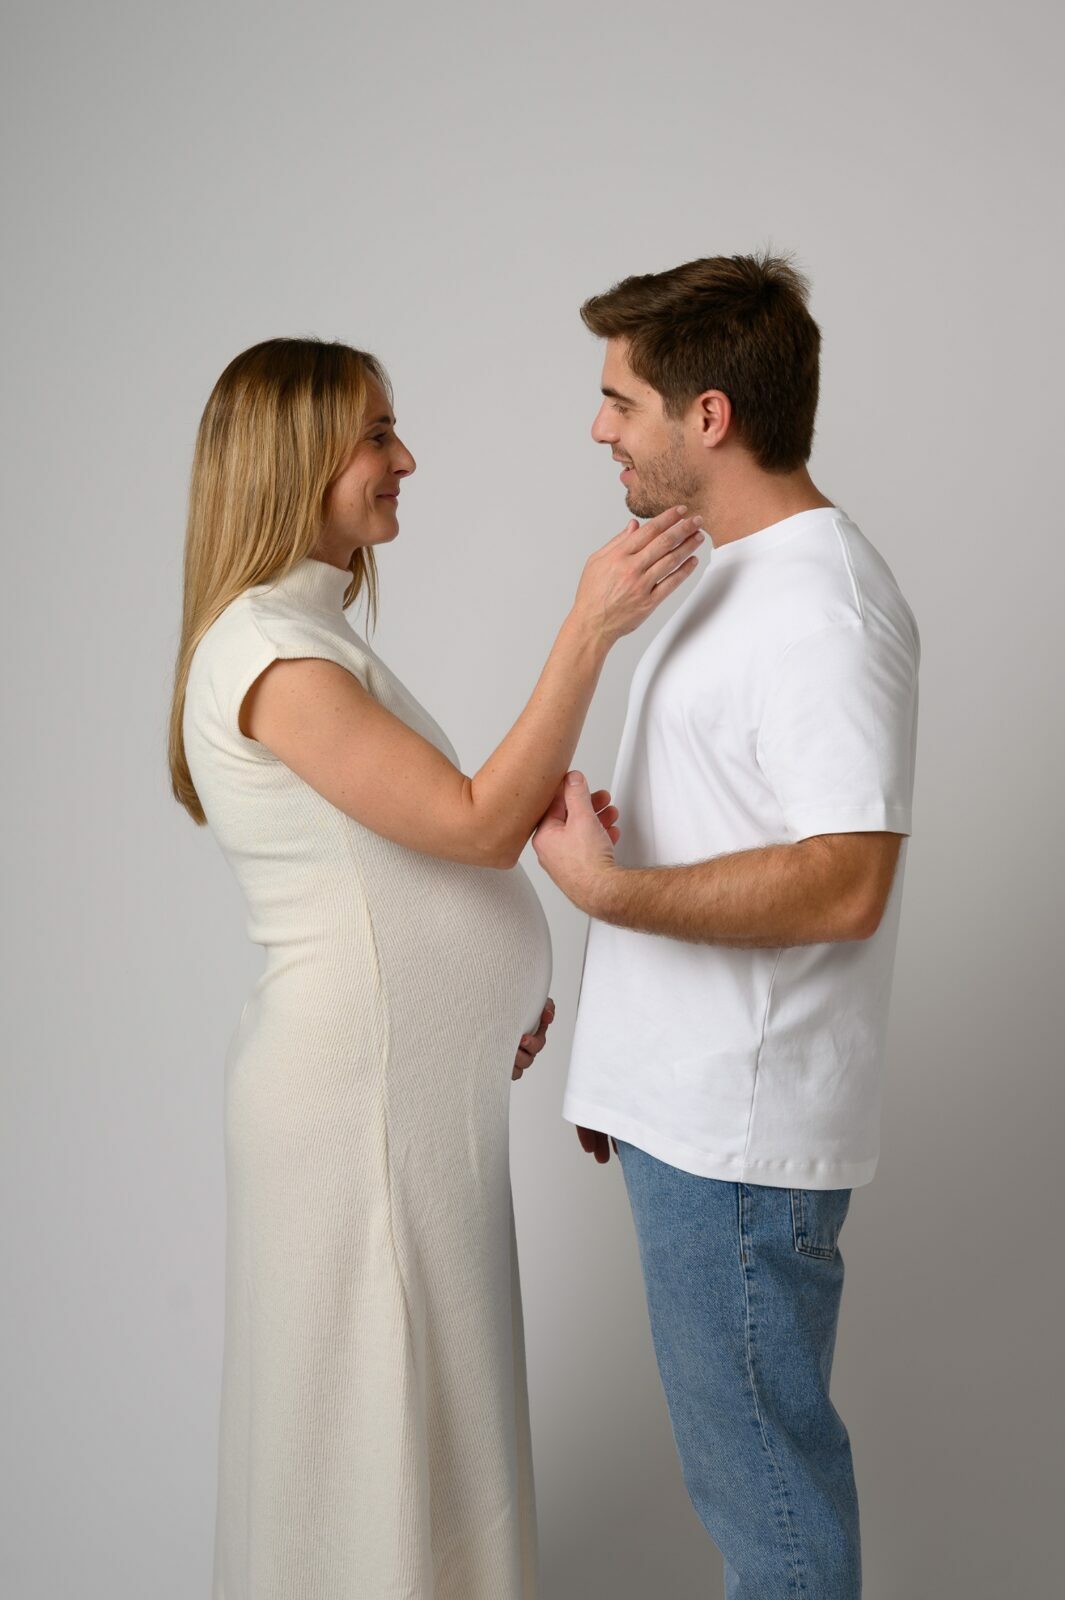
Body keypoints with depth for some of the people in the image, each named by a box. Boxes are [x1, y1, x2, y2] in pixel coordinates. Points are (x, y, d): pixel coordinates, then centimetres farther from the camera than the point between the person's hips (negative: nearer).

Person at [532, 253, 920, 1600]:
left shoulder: (821, 607, -18)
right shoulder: (734, 577, 14)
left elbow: (842, 882, -26)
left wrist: (607, 887, -20)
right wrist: (623, 1074, 19)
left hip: (736, 1133, -10)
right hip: (685, 1107, 10)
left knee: (762, 1467, 5)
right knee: (754, 1451, 21)